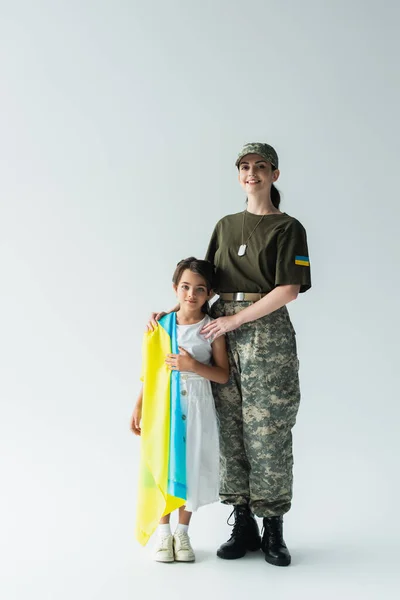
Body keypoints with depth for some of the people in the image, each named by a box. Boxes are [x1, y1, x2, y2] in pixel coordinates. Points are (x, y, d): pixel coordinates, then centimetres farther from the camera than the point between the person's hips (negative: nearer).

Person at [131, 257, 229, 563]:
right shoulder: (162, 326, 1)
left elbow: (224, 375, -4)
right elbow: (150, 371, 7)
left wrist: (195, 366, -19)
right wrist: (138, 407, 6)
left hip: (197, 407, -1)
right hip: (163, 406, 1)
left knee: (191, 468, 5)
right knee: (162, 466, 5)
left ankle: (183, 531, 22)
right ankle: (163, 531, 22)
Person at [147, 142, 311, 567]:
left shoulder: (288, 228, 1)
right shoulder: (225, 226, 17)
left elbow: (288, 289, -10)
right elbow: (204, 284, 17)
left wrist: (235, 320, -13)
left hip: (267, 331, -4)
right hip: (223, 334, 5)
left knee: (269, 432, -3)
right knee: (231, 431, 5)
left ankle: (273, 530, 10)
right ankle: (243, 527, 16)